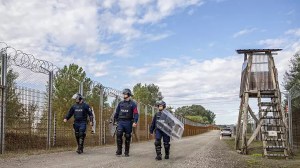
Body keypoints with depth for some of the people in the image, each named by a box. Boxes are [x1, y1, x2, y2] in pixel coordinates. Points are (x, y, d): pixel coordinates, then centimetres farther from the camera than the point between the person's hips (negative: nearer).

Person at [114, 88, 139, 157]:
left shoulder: (132, 104, 0)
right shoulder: (121, 103, 12)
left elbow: (136, 113, -7)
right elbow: (117, 112, 19)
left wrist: (135, 122, -20)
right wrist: (114, 120, 14)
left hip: (128, 122, -2)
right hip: (120, 122, 2)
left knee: (127, 137, 4)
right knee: (119, 134, -17)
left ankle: (127, 152, 15)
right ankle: (119, 150, -11)